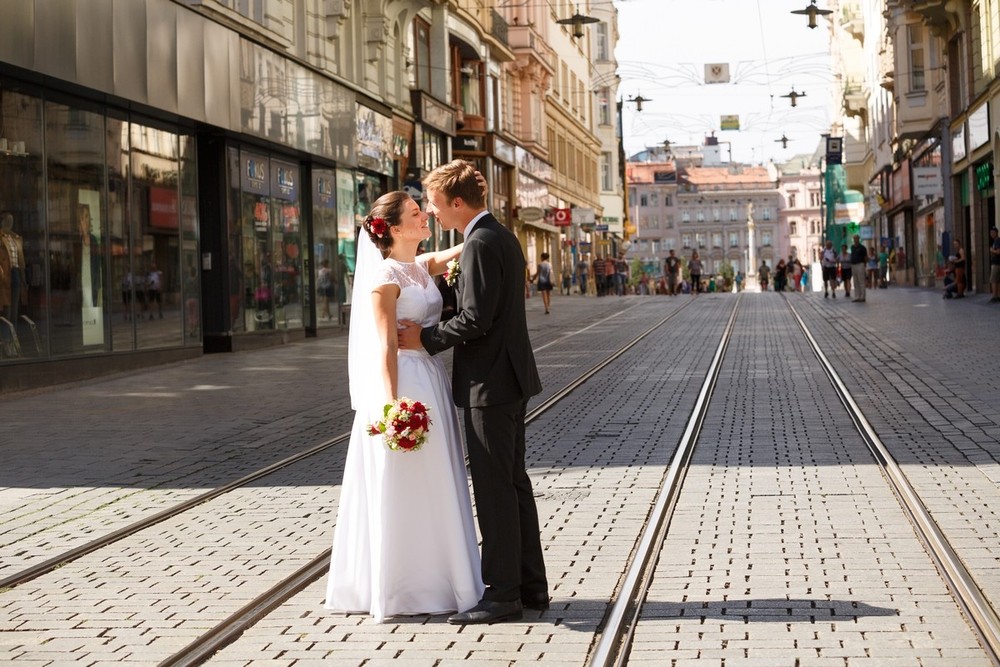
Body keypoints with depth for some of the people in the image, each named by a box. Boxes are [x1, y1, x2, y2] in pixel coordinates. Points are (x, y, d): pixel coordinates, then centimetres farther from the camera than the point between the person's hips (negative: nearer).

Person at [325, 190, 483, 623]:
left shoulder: (422, 267, 12)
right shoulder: (385, 277, -12)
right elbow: (385, 347, -16)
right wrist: (391, 405, -22)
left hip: (431, 383, 9)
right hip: (403, 383, -9)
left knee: (429, 489, 14)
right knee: (402, 491, -1)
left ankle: (431, 581, 24)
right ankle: (399, 591, 9)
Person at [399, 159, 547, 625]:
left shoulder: (480, 244, -17)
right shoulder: (502, 237, 15)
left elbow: (475, 319, -23)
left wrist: (425, 339, -11)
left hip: (490, 382, -10)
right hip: (511, 377, 10)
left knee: (495, 490, -4)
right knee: (513, 483, 14)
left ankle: (502, 595, 2)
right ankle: (530, 586, 20)